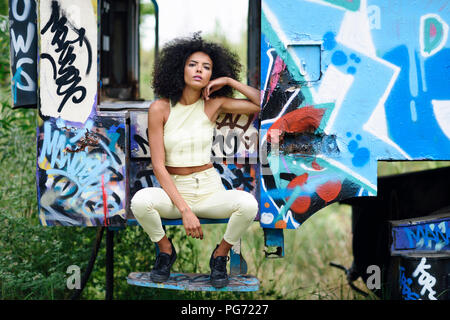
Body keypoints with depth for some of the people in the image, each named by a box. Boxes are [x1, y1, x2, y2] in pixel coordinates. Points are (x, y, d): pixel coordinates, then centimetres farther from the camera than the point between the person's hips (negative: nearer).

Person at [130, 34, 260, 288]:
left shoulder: (213, 104, -1)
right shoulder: (161, 108, -7)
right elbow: (158, 165, -11)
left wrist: (229, 81, -8)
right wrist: (184, 210, -20)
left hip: (210, 190, 1)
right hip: (173, 191, -1)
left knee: (248, 204, -31)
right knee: (141, 201, -35)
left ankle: (220, 256, -1)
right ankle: (166, 250, -3)